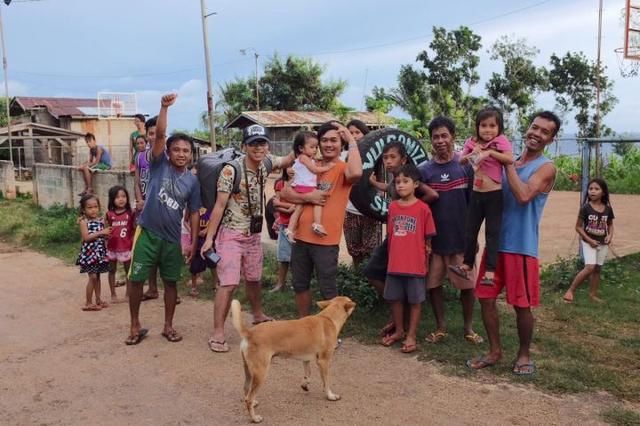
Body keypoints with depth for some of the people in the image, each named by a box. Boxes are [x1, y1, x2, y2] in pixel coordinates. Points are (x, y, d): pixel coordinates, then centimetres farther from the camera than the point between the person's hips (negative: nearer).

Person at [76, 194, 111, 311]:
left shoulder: (101, 220, 7)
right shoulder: (84, 221, -9)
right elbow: (86, 237, -19)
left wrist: (107, 235, -7)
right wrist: (101, 233, -23)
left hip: (100, 251, 6)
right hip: (89, 251, -6)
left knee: (97, 276, 13)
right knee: (92, 276, -6)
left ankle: (98, 300, 22)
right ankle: (88, 303, 3)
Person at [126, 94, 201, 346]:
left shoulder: (192, 181, 2)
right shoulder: (159, 165, -4)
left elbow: (193, 213, 6)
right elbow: (159, 135, -18)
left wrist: (193, 242, 2)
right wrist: (165, 107, -30)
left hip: (173, 238, 2)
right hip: (147, 233, -2)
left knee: (171, 282, 10)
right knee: (136, 279, 3)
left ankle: (168, 326, 25)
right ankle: (135, 327, 19)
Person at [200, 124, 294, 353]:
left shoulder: (266, 162, -4)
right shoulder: (231, 171, -22)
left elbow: (288, 160, 14)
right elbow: (219, 205, -19)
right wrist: (209, 237, -20)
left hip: (254, 233, 6)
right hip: (231, 235, -6)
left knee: (253, 278, 22)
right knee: (229, 283, -12)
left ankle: (258, 315, 44)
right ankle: (217, 333, -4)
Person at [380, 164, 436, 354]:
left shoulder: (423, 208, -9)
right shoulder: (392, 206, 4)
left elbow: (428, 238, -3)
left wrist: (427, 252, -2)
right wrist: (391, 256, 11)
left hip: (415, 264, -4)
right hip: (394, 264, 5)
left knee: (415, 301, 7)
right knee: (395, 298, 14)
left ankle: (411, 336, 19)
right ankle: (399, 331, 31)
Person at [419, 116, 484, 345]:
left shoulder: (465, 166, -2)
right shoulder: (424, 170, -2)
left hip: (462, 238, 0)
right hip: (434, 239, 1)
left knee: (468, 285, 6)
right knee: (433, 284, 8)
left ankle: (468, 327, 24)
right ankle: (440, 326, 24)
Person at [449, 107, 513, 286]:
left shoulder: (501, 141, -6)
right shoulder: (472, 143, 6)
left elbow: (510, 159, -19)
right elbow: (460, 161, 5)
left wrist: (490, 152, -23)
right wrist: (471, 154, -13)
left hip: (494, 195, -5)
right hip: (476, 194, 5)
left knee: (492, 232, -1)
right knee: (470, 230, 11)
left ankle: (490, 271, 1)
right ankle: (467, 265, 25)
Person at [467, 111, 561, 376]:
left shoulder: (546, 168, -5)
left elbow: (524, 196, -23)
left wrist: (508, 163, -15)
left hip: (522, 247, -5)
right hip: (495, 242, 5)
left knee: (522, 305, 3)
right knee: (486, 298, 6)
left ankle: (524, 354, 23)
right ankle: (495, 351, 22)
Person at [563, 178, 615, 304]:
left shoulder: (608, 209, -1)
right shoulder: (586, 208, -12)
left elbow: (610, 224, 14)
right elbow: (578, 227, -8)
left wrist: (610, 235, -5)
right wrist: (589, 240, -16)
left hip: (603, 243, 5)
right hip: (588, 242, -5)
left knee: (597, 269, 11)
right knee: (590, 267, -18)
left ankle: (592, 294, 23)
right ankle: (571, 290, -8)